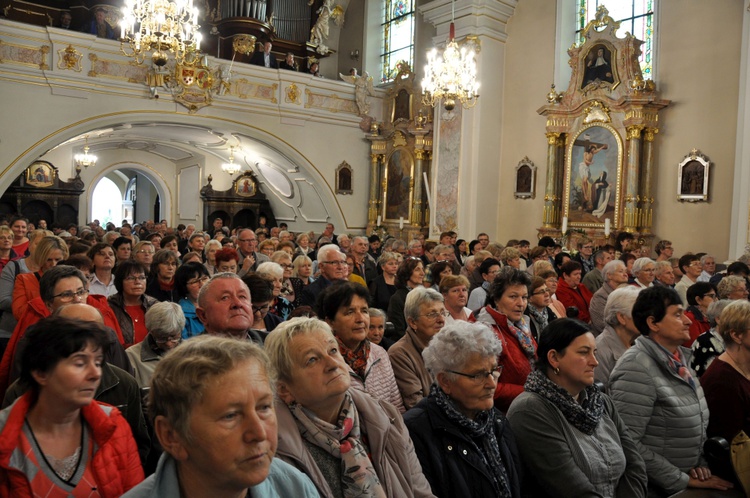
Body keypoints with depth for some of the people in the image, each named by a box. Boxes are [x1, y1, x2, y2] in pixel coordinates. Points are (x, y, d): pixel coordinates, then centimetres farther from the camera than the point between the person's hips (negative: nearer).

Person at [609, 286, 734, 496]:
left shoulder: (679, 359, 3)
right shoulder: (637, 369, -23)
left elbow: (697, 422, 15)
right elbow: (627, 443, -26)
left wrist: (700, 462, 0)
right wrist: (682, 481, -18)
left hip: (685, 484, 8)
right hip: (653, 488, -7)